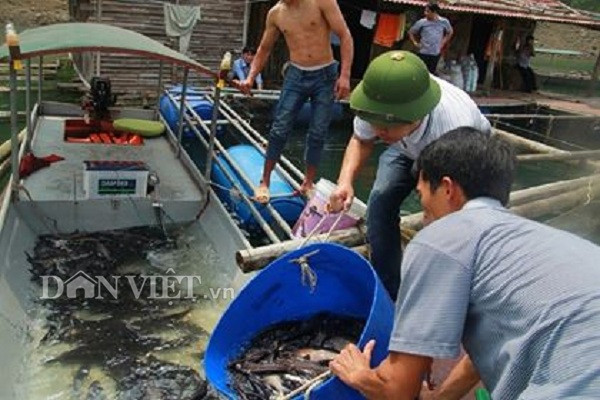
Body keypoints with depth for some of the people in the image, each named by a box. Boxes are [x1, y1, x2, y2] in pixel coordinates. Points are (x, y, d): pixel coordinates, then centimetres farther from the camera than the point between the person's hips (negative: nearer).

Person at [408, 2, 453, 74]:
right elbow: (411, 32, 6)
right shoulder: (421, 22, -9)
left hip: (436, 54, 2)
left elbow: (450, 32, 17)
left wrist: (443, 43, 9)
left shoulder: (444, 22, -3)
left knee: (431, 73, 10)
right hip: (423, 53, -2)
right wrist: (415, 43, -2)